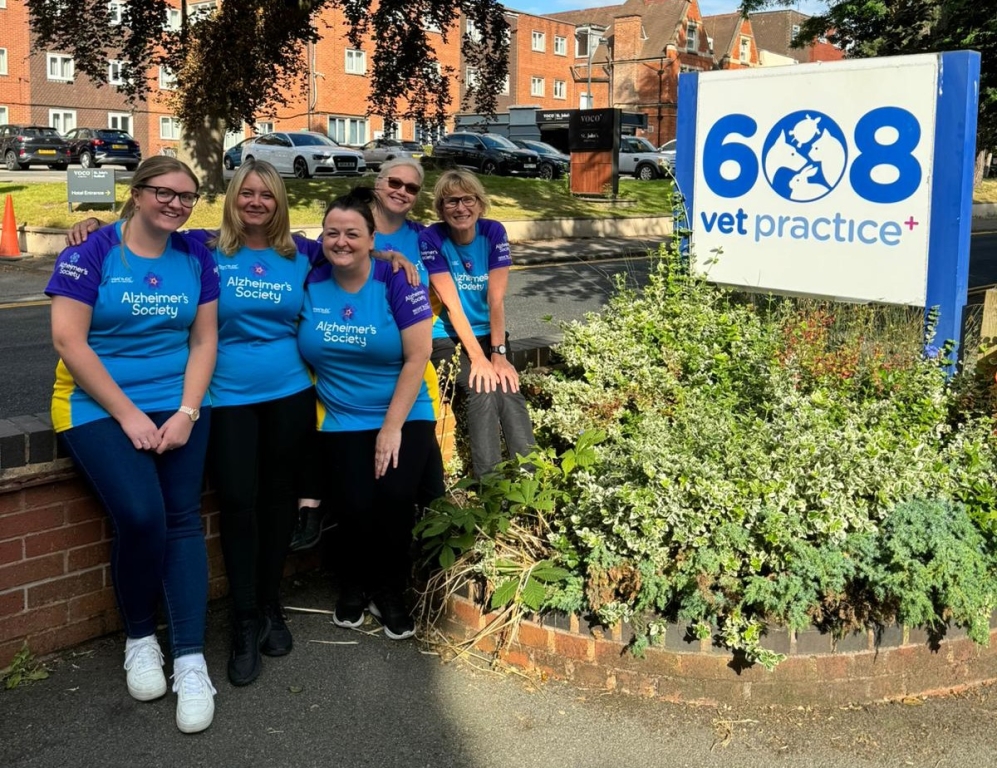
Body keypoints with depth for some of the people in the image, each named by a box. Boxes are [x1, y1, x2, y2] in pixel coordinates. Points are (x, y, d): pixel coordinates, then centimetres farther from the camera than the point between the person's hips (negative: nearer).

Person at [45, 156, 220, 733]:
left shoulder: (195, 258, 6)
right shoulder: (91, 252, -6)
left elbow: (204, 341, 6)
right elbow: (68, 341, -11)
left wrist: (187, 412, -7)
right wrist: (128, 415, -14)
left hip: (177, 404, 4)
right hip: (98, 406, -3)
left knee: (183, 518, -9)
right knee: (141, 516, -20)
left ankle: (191, 660, -5)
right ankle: (140, 637, 6)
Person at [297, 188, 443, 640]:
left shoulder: (396, 281, -10)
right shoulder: (310, 284, -1)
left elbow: (417, 356, -11)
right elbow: (300, 351, 7)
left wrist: (392, 427, -13)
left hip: (405, 414, -1)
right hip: (341, 420, 2)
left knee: (394, 496, -19)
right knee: (356, 506, -14)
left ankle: (390, 592, 9)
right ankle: (354, 586, 18)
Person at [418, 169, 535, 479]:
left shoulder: (494, 232, -5)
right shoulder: (431, 238, -12)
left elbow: (496, 299, -10)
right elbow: (452, 304, -17)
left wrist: (498, 353, -18)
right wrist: (478, 357, -22)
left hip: (489, 334, 3)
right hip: (448, 338, -3)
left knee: (510, 391, -23)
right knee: (482, 391, -27)